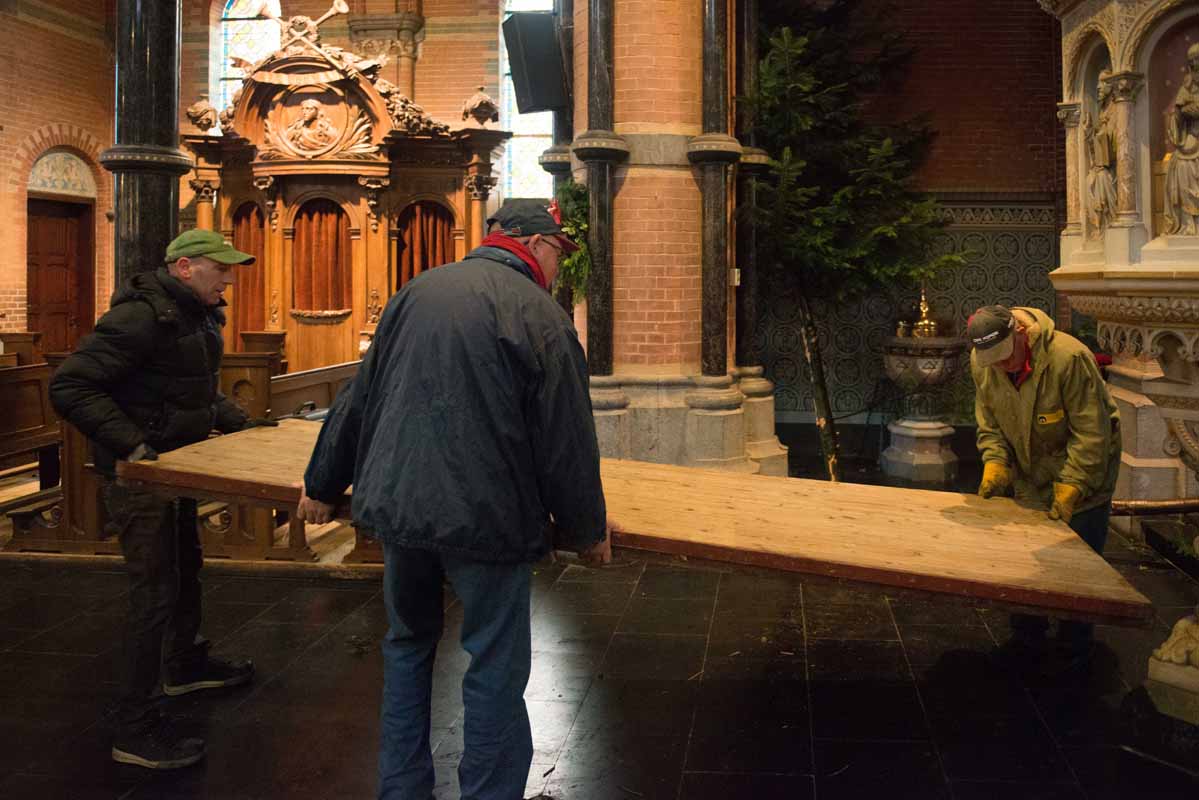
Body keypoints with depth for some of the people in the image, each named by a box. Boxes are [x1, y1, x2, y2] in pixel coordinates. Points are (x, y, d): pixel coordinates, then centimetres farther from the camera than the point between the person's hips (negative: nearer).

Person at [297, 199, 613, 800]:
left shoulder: (415, 292, 8)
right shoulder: (539, 315, -9)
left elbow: (359, 399, 13)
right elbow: (565, 441, -9)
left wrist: (323, 486, 23)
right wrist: (587, 530, 5)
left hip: (396, 503, 6)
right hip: (484, 517, -6)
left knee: (408, 642, 23)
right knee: (495, 668, 7)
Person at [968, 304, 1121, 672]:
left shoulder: (1068, 358, -30)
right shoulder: (981, 364, -12)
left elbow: (1092, 434, -24)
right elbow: (990, 423, 3)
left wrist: (1071, 488, -25)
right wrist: (995, 463, -13)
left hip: (1083, 468, -5)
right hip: (1031, 475, 5)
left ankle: (1074, 648, 15)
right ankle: (1027, 639, 23)